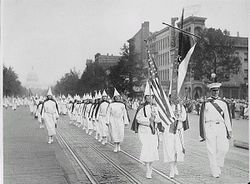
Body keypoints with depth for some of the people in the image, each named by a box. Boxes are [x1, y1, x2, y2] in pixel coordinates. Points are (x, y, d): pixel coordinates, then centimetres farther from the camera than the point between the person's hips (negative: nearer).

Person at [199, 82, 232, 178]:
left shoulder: (223, 103, 11)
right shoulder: (205, 103, 4)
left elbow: (227, 118, 13)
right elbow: (202, 119, 4)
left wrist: (229, 131, 7)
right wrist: (203, 133, 2)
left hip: (221, 127, 2)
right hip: (209, 127, -2)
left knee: (223, 148, -7)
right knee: (212, 151, 0)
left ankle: (219, 166, 20)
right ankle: (215, 171, 11)